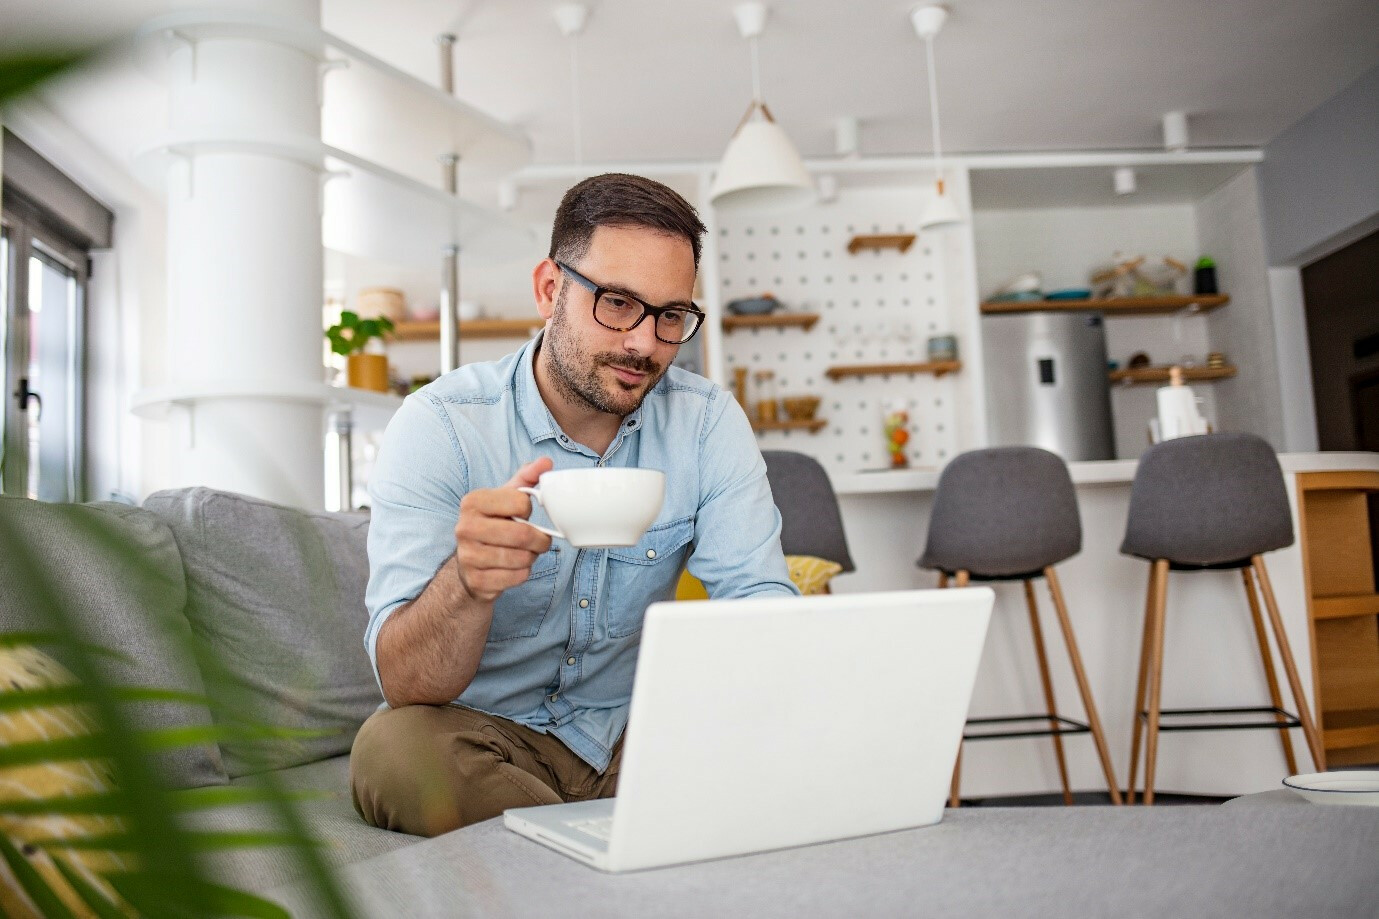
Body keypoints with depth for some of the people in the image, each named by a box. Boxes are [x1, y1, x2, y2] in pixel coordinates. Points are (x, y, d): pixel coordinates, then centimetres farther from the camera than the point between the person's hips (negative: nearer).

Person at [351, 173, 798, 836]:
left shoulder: (708, 422, -5)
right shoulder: (437, 426, -14)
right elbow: (404, 686, -22)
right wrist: (467, 582, -45)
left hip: (639, 730, 1)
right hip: (484, 732, 0)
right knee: (392, 746, -33)